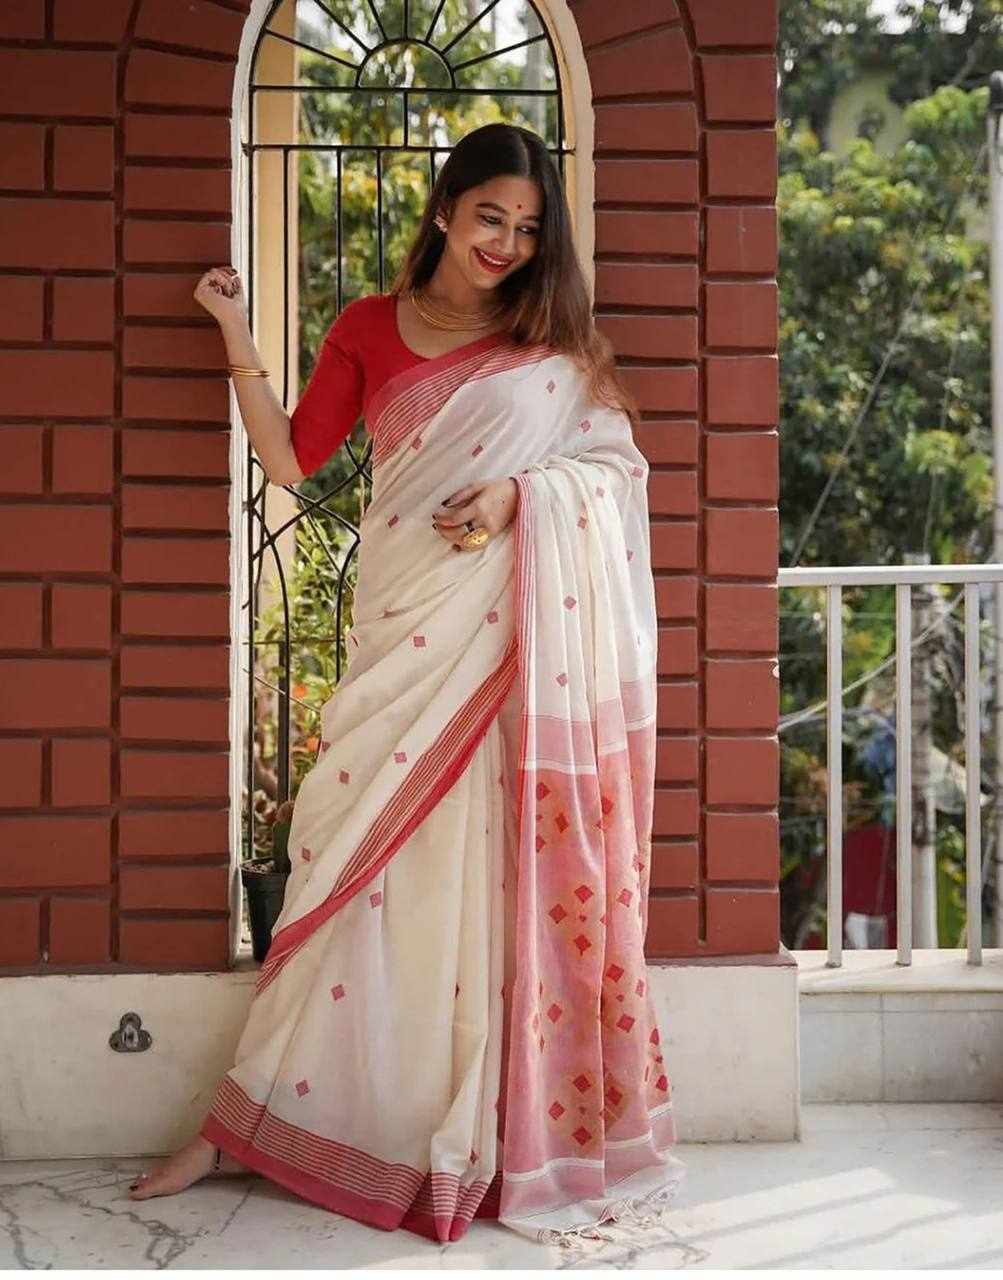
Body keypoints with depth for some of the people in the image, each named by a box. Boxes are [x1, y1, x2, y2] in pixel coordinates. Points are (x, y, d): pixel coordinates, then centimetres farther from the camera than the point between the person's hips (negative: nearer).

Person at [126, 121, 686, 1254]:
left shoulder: (552, 337, 9)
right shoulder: (369, 329, 10)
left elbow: (617, 458, 5)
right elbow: (291, 457, 8)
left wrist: (521, 491, -12)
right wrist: (237, 339, 0)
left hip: (521, 636, 0)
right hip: (408, 634, 0)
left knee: (513, 871, 1)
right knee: (362, 855, 1)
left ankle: (515, 1130, 12)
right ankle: (248, 1119, 12)